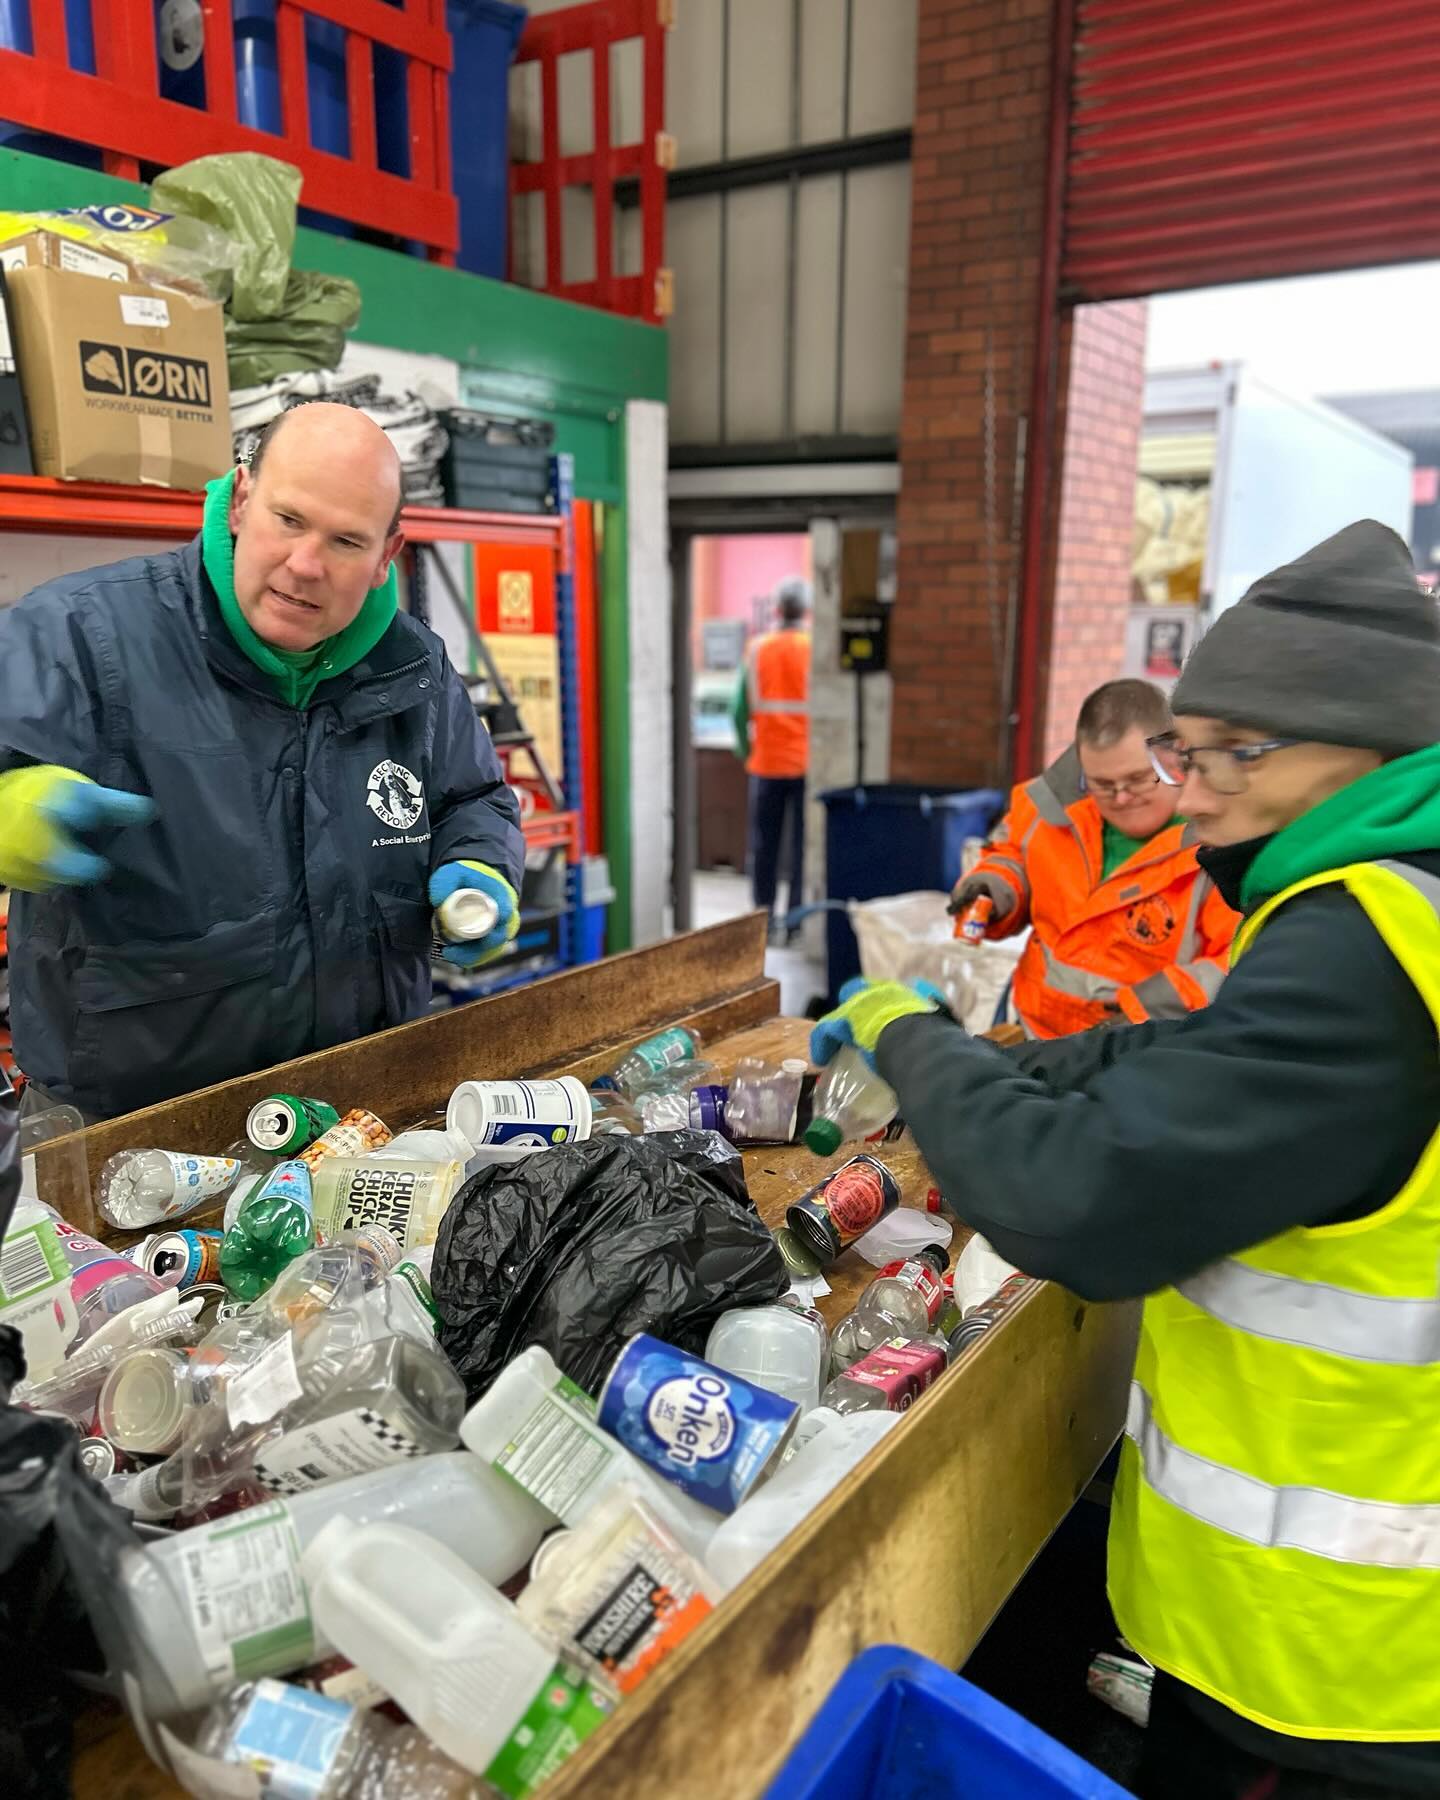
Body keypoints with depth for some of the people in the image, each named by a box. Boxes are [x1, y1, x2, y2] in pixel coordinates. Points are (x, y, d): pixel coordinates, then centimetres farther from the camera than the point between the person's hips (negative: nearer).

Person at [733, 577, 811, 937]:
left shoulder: (757, 650, 0)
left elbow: (741, 709, -2)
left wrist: (745, 750, 11)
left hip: (767, 762, 2)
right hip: (809, 762, -2)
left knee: (765, 845, 10)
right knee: (804, 845, 4)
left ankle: (763, 918, 15)